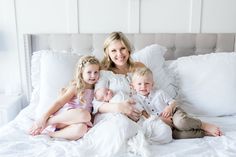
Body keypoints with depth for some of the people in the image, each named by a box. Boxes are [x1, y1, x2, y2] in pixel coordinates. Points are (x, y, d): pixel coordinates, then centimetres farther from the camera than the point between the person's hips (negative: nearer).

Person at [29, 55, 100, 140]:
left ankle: (49, 133, -24)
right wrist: (44, 117, -16)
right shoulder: (75, 87, 1)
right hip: (64, 115, -3)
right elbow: (59, 102, -5)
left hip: (72, 121, 4)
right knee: (85, 115, -36)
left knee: (81, 128, -34)